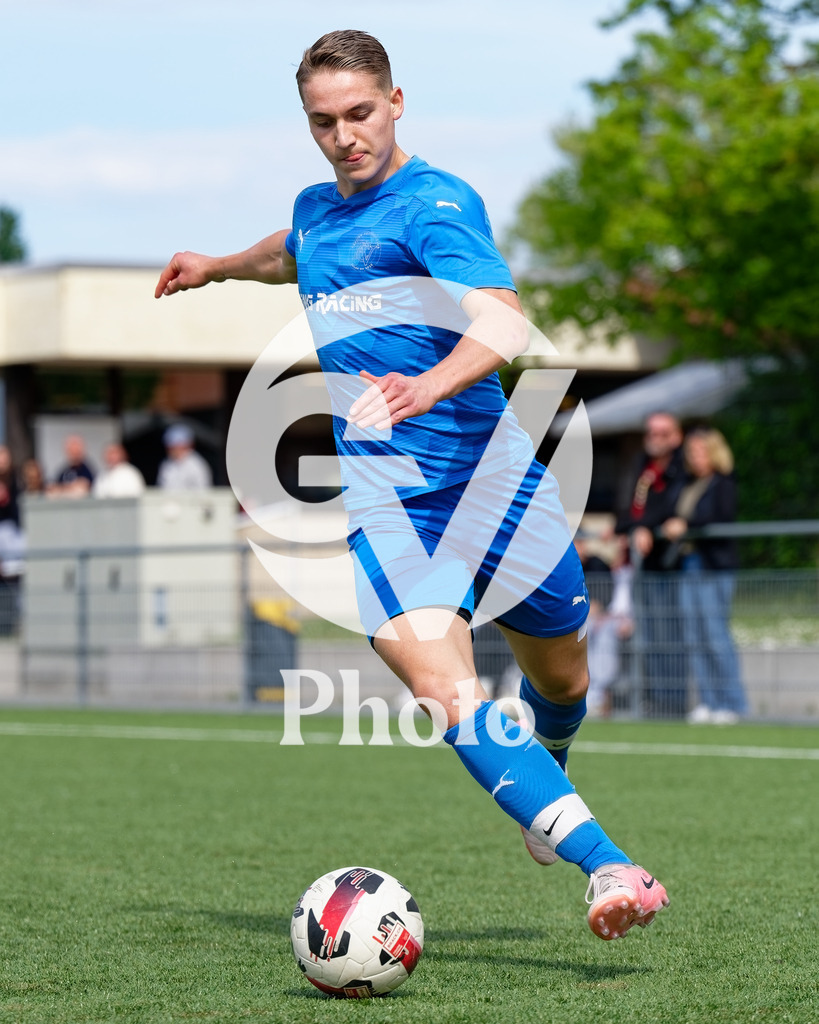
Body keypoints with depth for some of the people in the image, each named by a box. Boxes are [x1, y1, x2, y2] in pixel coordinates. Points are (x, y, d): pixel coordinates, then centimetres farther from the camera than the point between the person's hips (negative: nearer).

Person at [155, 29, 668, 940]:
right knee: (443, 691, -22)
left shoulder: (436, 204, -7)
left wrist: (427, 386, -43)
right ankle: (609, 867, -31)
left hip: (492, 474, -3)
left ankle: (546, 777, 49)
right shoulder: (316, 209, 14)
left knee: (560, 676, 12)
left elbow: (504, 325, -24)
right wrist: (217, 266, 57)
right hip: (383, 497, 3)